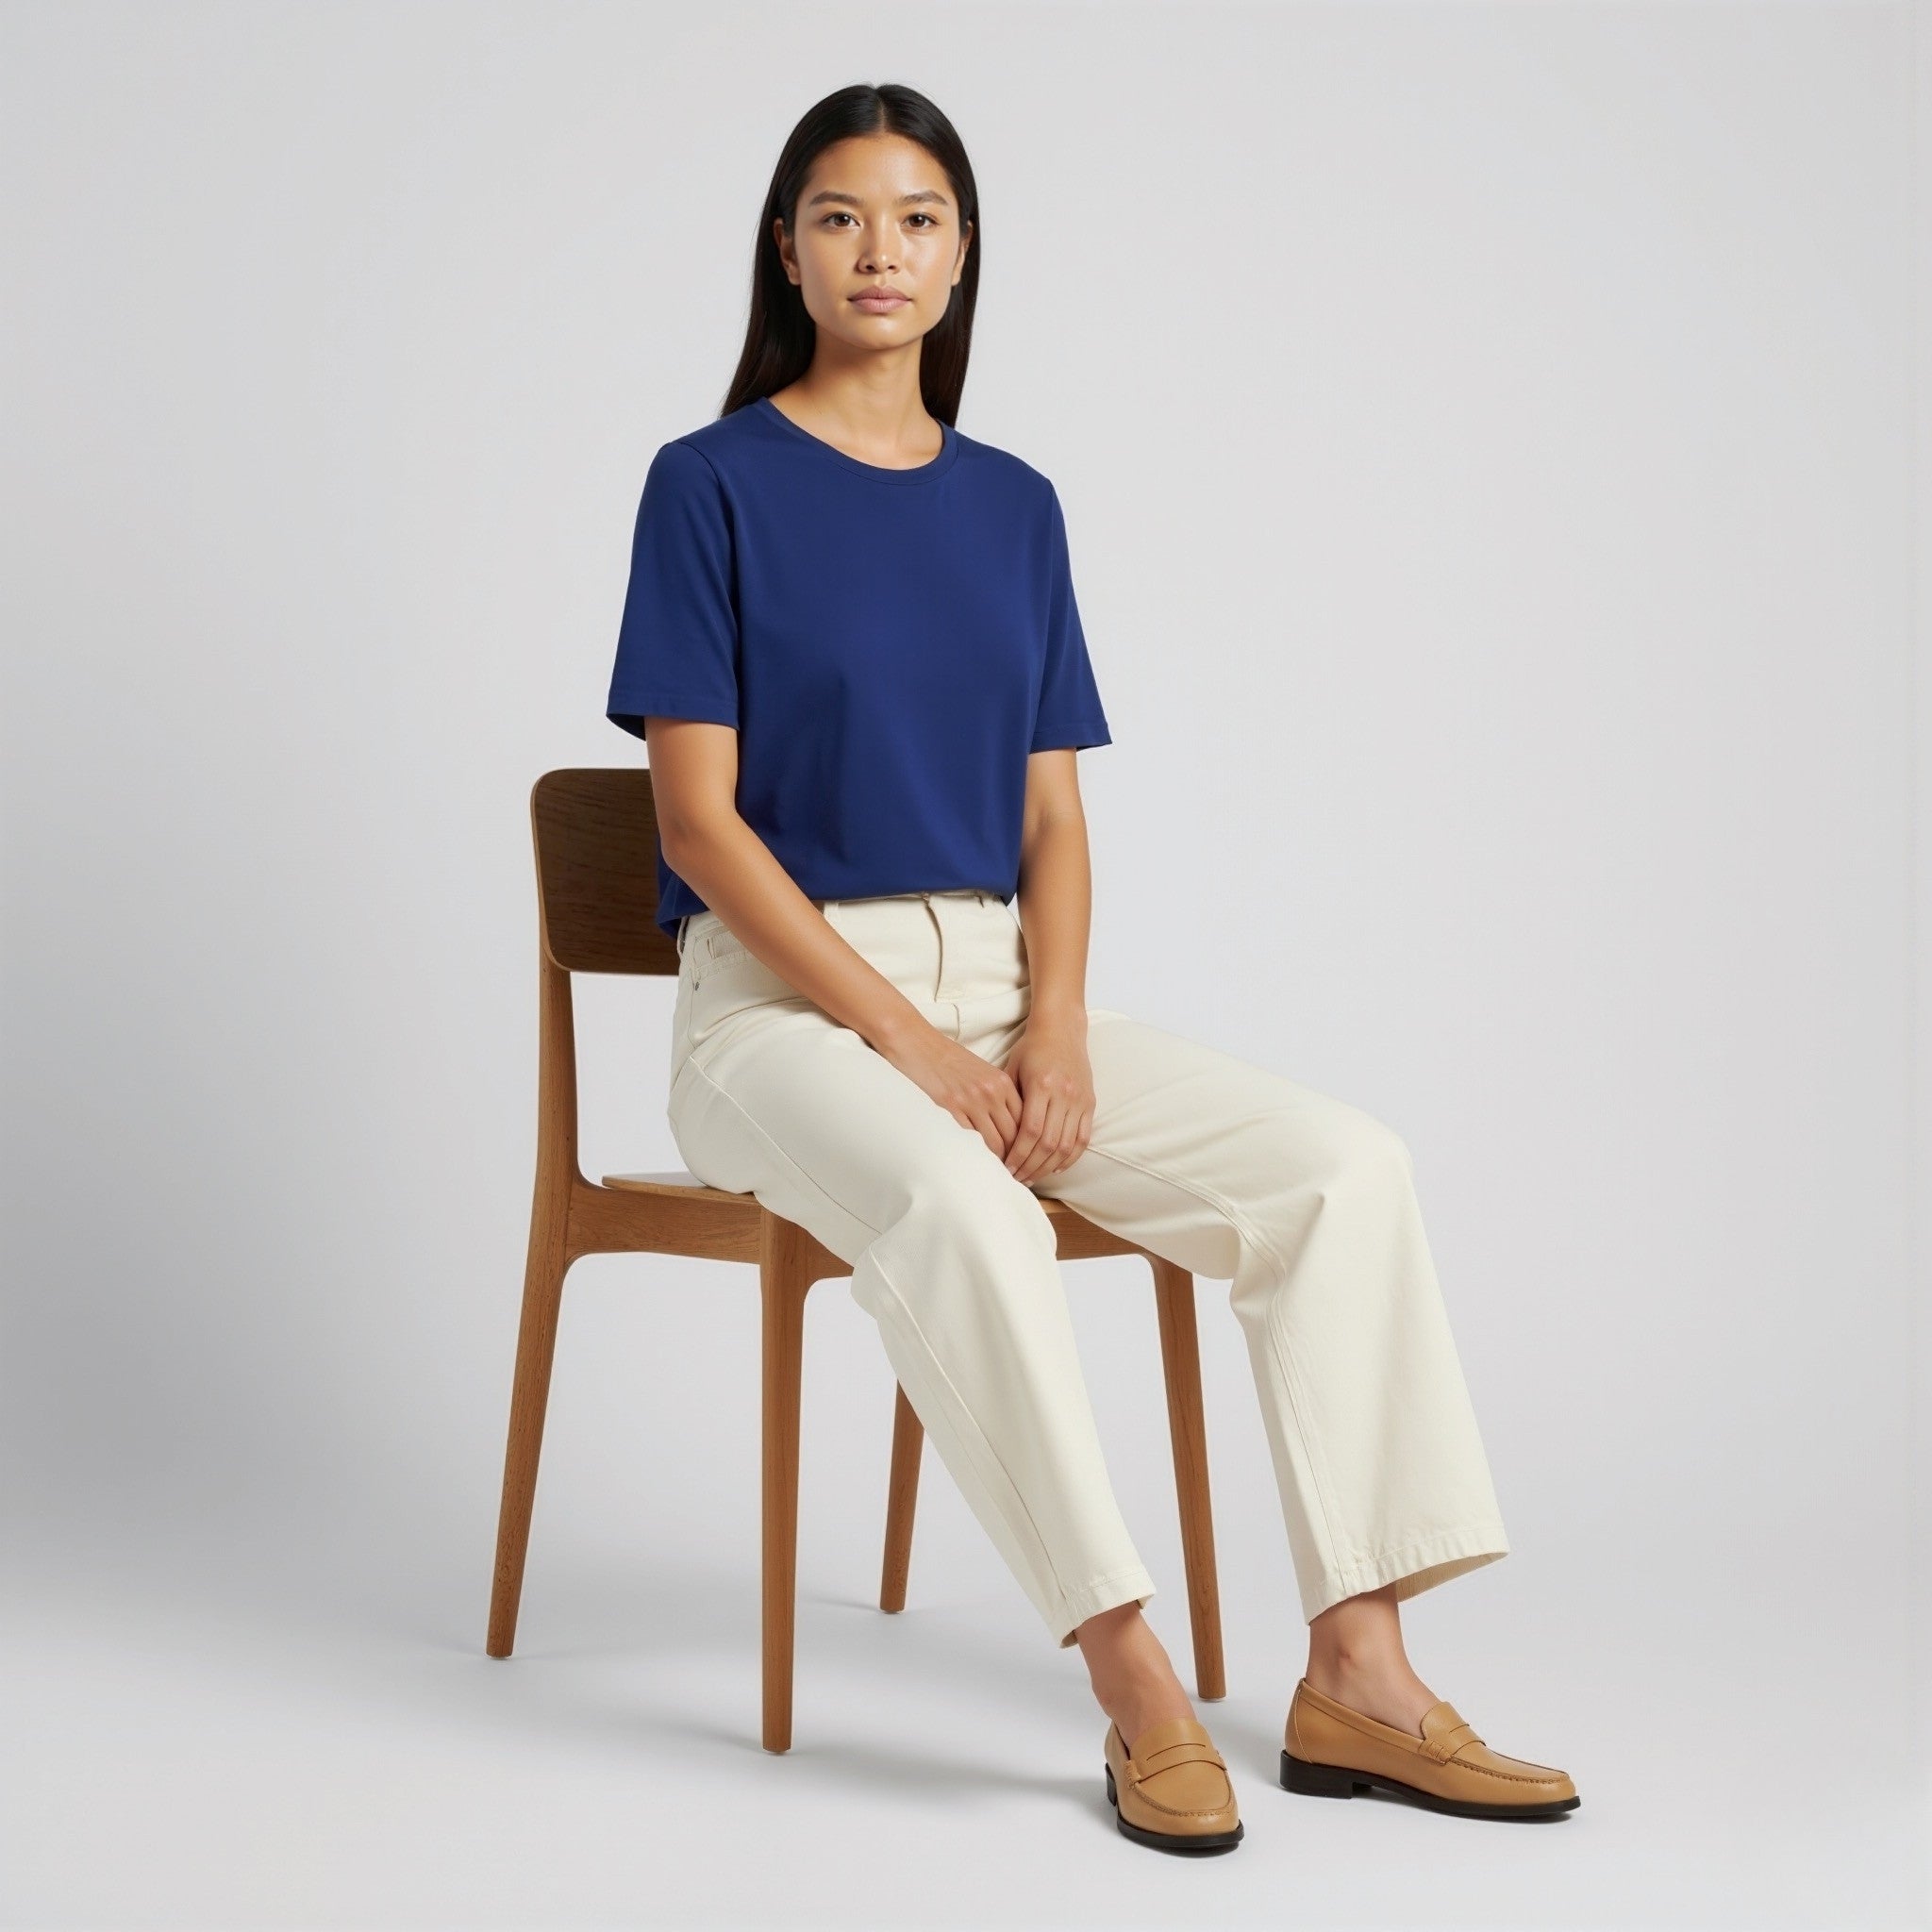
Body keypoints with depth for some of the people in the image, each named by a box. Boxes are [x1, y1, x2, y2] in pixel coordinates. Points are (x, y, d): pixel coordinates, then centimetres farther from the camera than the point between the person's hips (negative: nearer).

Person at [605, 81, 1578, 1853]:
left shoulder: (1015, 506, 13)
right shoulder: (713, 483, -1)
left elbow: (1054, 813, 10)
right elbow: (700, 816, -8)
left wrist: (1054, 1027, -9)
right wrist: (904, 1038, -17)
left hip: (997, 991, 5)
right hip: (781, 1000, -5)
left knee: (1343, 1162, -16)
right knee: (960, 1210, -37)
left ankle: (1357, 1675, -16)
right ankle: (1134, 1684, -27)